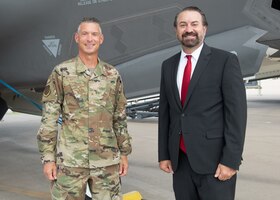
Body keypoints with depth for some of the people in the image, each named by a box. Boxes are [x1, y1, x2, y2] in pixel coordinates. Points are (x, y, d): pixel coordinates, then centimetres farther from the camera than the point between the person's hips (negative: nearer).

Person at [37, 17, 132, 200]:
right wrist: (48, 157, -6)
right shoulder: (61, 72, -2)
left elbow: (120, 118, 12)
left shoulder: (113, 75, 7)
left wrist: (124, 153, 10)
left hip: (107, 161, 3)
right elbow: (49, 118, -2)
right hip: (70, 160, -2)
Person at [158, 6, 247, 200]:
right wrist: (163, 154, 9)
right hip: (180, 160, 5)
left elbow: (237, 112, -9)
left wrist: (231, 159, -14)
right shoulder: (168, 65, 10)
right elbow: (165, 112, 12)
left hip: (214, 159, -4)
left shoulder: (225, 60, -5)